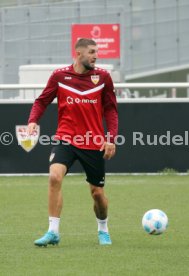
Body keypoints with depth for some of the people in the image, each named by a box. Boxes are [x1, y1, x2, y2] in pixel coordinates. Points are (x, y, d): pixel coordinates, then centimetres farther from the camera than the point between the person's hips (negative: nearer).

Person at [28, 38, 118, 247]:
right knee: (55, 176, -25)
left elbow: (110, 110, 6)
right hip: (66, 139, -1)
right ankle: (53, 232, -18)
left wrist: (111, 138, -4)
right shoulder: (59, 76, -3)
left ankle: (103, 230, 36)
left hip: (94, 143, 1)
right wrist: (33, 121, -13)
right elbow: (42, 102, 5)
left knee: (97, 192, 6)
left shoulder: (103, 77, 0)